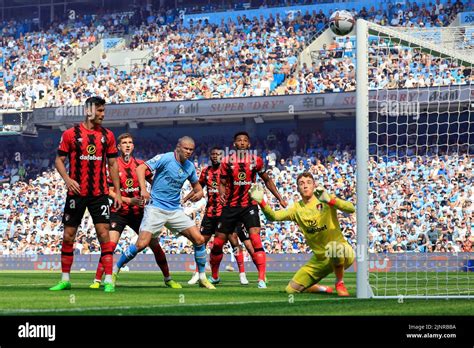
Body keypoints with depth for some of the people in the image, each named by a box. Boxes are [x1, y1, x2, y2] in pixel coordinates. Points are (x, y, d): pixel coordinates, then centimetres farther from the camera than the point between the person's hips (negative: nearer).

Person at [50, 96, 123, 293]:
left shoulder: (107, 135, 7)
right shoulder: (70, 134, -1)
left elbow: (113, 164, 12)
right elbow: (59, 160, 2)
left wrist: (117, 192, 7)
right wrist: (67, 179, -16)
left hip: (99, 193, 1)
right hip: (76, 192, -1)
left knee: (104, 233, -9)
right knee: (68, 235, 4)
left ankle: (108, 280, -7)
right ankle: (65, 280, 16)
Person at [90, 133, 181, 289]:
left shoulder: (140, 165, 4)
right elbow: (109, 192, -9)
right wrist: (129, 200, -20)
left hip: (138, 212, 3)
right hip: (119, 212, -3)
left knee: (155, 244, 4)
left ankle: (168, 279, 19)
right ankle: (97, 280, -14)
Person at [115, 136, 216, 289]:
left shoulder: (190, 167, 9)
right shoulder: (165, 158, -10)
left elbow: (196, 184, 25)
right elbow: (141, 168, -17)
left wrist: (199, 193, 0)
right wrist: (143, 189, -31)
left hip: (175, 210, 6)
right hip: (156, 207, -6)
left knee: (199, 239, -3)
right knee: (142, 244, -16)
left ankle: (202, 278, 10)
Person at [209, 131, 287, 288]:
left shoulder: (256, 160, -1)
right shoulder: (227, 161, -1)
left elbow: (267, 180, 12)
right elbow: (223, 182, 5)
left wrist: (280, 198, 10)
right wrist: (221, 193, -17)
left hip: (249, 205, -1)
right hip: (231, 205, 2)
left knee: (255, 238, -20)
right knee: (219, 241, 6)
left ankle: (262, 279, -20)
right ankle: (214, 276, 28)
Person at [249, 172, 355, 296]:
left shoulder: (324, 200, -9)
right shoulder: (297, 209, 2)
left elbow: (351, 209, -23)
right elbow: (274, 216, -10)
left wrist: (330, 201, -38)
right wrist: (261, 202, -27)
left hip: (343, 254, -5)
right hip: (319, 258, 5)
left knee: (333, 247, -42)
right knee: (291, 289, 0)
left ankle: (340, 283, -17)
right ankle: (325, 289, 25)